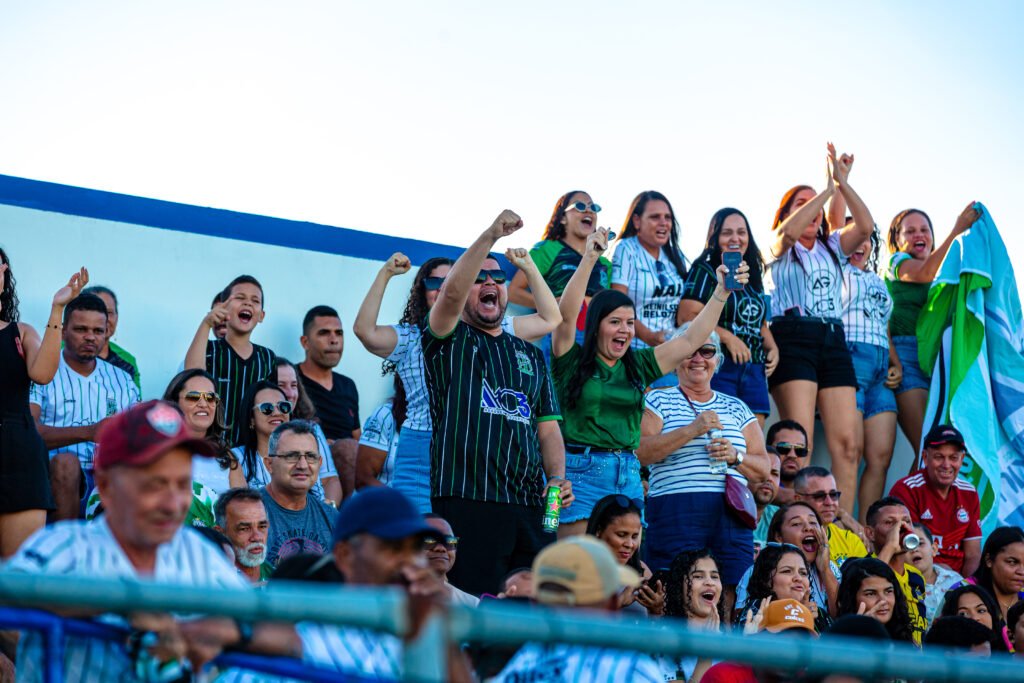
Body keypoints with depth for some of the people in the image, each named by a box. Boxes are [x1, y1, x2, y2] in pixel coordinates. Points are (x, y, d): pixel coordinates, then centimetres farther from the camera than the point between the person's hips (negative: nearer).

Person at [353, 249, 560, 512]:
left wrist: (530, 270, 7)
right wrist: (385, 275, -9)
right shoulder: (410, 338, 10)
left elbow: (550, 319, 16)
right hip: (421, 458, -1)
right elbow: (365, 331, -7)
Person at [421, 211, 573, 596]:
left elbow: (548, 428, 20)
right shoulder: (450, 343, 9)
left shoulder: (529, 355, 24)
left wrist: (558, 477, 2)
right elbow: (452, 293, -13)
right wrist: (491, 236, -21)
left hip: (530, 506, 5)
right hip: (468, 502, -5)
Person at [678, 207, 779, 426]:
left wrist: (772, 348, 10)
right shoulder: (704, 271, -1)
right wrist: (727, 336, -18)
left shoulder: (753, 277, 20)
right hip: (718, 367, -7)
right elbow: (687, 317, -12)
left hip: (754, 371, 7)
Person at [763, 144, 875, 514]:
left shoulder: (832, 246, 24)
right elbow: (790, 230, -13)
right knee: (799, 440, -17)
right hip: (793, 338, -5)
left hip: (833, 341, 5)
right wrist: (829, 187, -9)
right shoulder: (780, 248, 11)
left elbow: (865, 226, 6)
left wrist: (844, 184, -1)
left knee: (848, 442, -7)